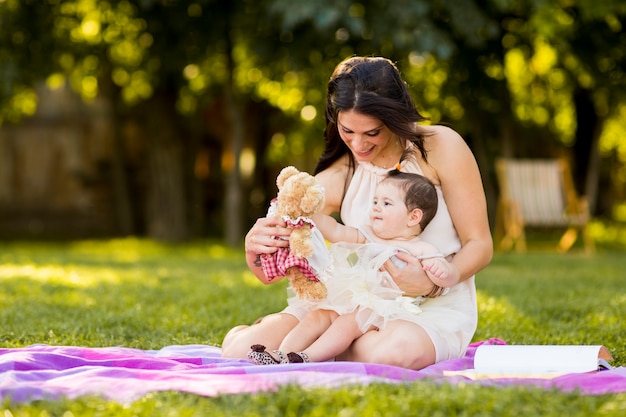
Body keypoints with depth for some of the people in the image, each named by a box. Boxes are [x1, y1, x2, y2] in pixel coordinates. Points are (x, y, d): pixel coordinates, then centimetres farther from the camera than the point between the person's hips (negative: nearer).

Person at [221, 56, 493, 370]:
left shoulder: (441, 147, -7)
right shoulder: (335, 180, 0)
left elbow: (479, 244, -5)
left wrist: (432, 283, -24)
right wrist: (255, 248, -27)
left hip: (438, 305, -2)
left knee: (392, 352, -40)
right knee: (241, 350, -17)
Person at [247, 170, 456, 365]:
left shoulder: (419, 249, 0)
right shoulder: (368, 236, 19)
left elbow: (445, 279, -7)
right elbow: (336, 231, 17)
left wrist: (440, 269, -31)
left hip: (382, 307, -7)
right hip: (350, 298, 7)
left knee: (348, 322, -30)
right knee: (316, 316, -14)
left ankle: (306, 358, -44)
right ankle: (281, 355, -27)